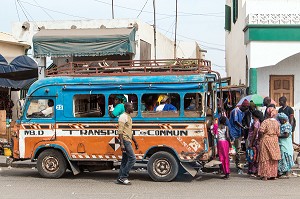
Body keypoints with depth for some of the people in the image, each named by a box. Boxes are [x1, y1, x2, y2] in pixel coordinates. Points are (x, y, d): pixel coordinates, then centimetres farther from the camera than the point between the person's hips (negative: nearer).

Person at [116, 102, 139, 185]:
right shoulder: (123, 117, -11)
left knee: (125, 160, 9)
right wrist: (122, 144, -24)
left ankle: (120, 178, 12)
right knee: (132, 158, -12)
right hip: (125, 141, -10)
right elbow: (120, 131, -18)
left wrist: (135, 142, 23)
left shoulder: (129, 117, 19)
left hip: (128, 141, 10)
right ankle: (123, 177, -9)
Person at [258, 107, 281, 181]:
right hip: (274, 141, 4)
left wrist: (260, 137, -4)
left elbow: (261, 131, -22)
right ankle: (273, 174, 16)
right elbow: (278, 133, 4)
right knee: (273, 159, 12)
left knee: (265, 159, 1)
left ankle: (265, 175, 0)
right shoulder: (277, 122, 2)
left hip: (266, 140, -4)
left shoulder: (265, 121, -13)